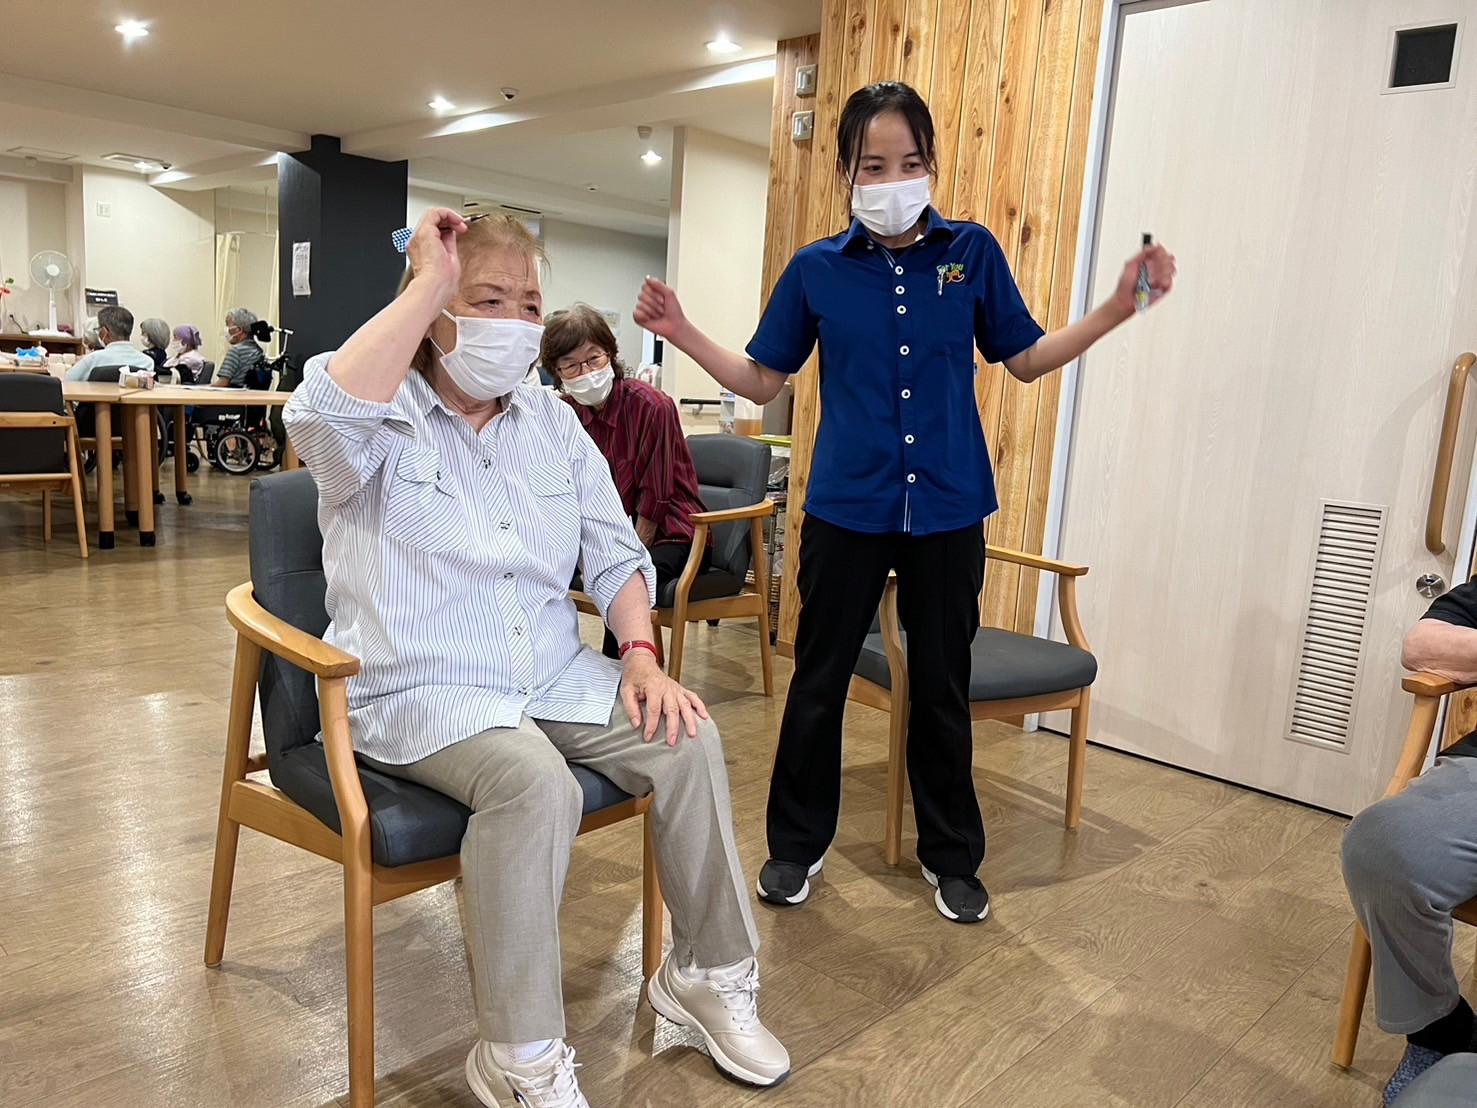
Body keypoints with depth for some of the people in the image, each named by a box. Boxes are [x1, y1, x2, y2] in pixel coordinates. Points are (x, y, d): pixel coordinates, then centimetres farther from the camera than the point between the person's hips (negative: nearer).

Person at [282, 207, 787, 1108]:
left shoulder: (552, 418, 11)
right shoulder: (385, 417, -6)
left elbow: (614, 551, 12)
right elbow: (326, 415, -33)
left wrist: (641, 654, -5)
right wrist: (429, 282, -23)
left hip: (557, 678, 6)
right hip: (421, 692, -5)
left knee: (689, 738, -14)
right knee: (536, 783, -33)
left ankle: (709, 974, 7)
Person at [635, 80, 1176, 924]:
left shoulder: (972, 253, 1)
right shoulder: (816, 269, 0)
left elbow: (1025, 358, 7)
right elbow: (764, 380, 5)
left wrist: (1119, 307, -2)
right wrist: (684, 334, -6)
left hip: (948, 510, 0)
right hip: (845, 509, 0)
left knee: (942, 688, 11)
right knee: (819, 679, 9)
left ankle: (952, 857, 30)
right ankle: (798, 844, 29)